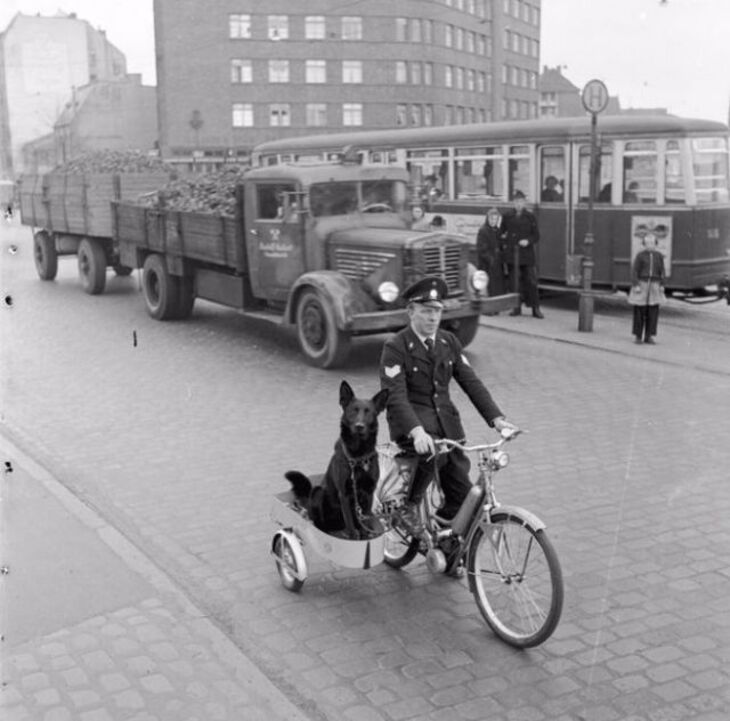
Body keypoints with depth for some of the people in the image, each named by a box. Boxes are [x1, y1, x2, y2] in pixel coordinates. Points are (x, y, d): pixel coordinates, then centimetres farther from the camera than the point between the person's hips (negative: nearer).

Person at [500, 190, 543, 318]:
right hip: (511, 254, 2)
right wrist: (504, 242, -1)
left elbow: (536, 235, 2)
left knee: (531, 281, -3)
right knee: (514, 281, 5)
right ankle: (516, 307, 14)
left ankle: (535, 308, 3)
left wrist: (528, 241, -16)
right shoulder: (507, 216, 6)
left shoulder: (530, 217, 2)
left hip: (527, 254, -2)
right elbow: (502, 232, 15)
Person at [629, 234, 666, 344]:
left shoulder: (659, 256, 6)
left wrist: (661, 285, 4)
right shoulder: (640, 255, -3)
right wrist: (636, 285, -13)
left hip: (654, 286, 3)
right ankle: (637, 336, 9)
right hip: (641, 285, -3)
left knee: (653, 312, -1)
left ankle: (649, 336, 6)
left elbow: (661, 272, 10)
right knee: (639, 311, -1)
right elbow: (634, 271, -5)